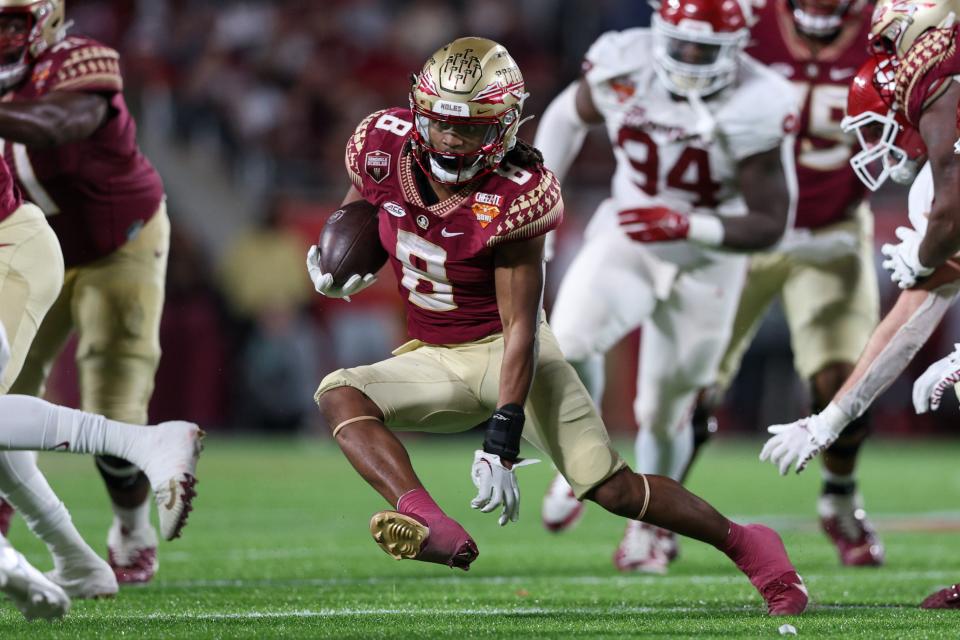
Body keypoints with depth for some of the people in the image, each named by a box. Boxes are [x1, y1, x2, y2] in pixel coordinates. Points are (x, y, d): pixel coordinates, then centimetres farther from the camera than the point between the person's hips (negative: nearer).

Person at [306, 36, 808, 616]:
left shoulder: (512, 198, -23)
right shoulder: (384, 146, -11)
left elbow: (519, 326, -23)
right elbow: (358, 213, 14)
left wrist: (503, 440, -29)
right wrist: (338, 272, -7)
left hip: (506, 350, -5)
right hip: (434, 360, 5)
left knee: (612, 487, -16)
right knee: (339, 394, -25)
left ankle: (744, 544, 3)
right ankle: (433, 529, -42)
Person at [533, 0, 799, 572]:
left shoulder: (756, 109, -27)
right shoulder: (622, 65, -17)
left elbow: (770, 225, -22)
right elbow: (570, 115, 7)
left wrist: (686, 225, -36)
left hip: (706, 261, -1)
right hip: (626, 237, 2)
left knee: (663, 412, 9)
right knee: (570, 342, -26)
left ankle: (653, 525, 38)